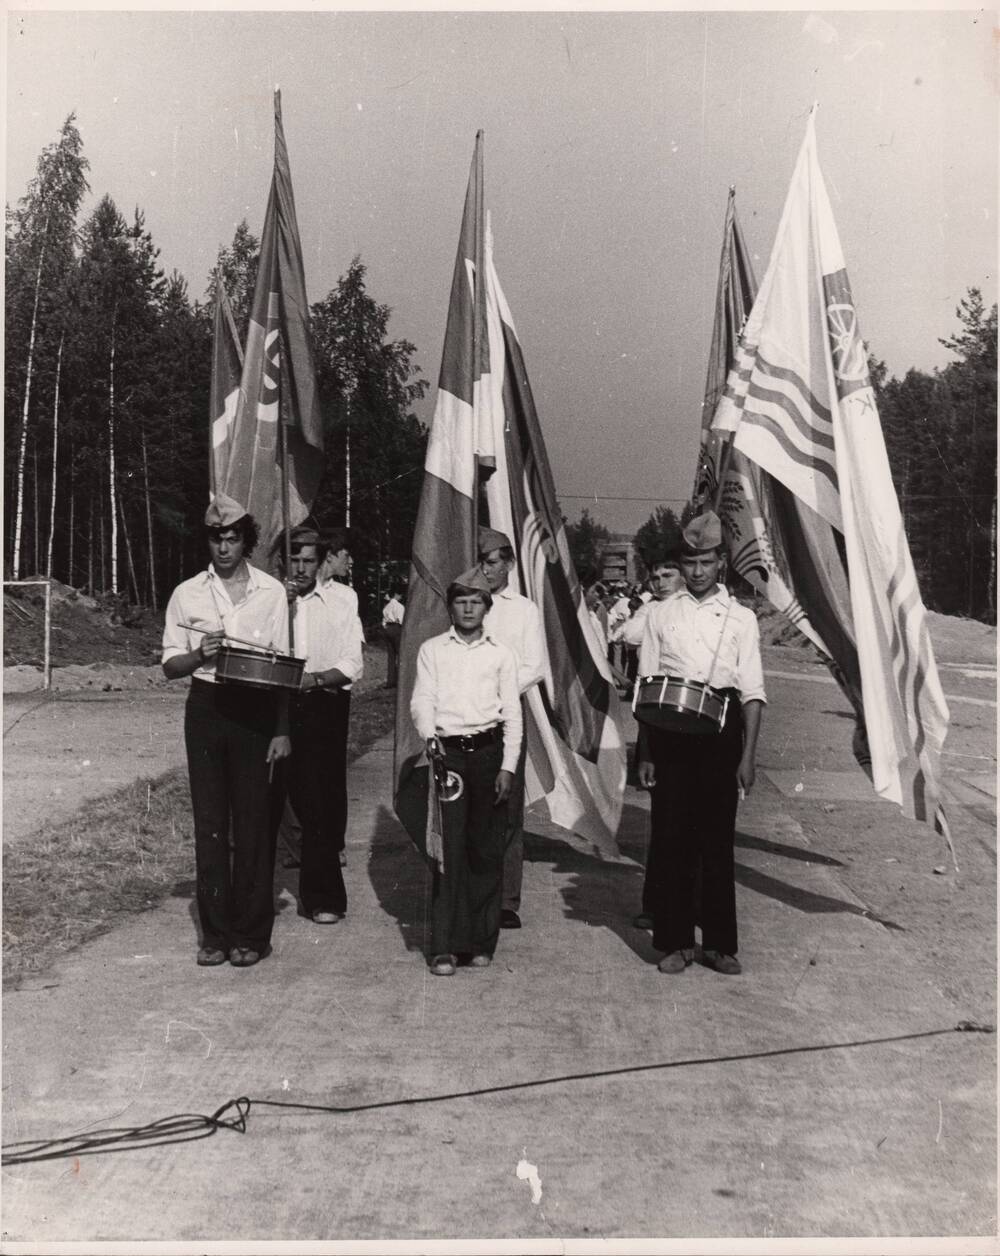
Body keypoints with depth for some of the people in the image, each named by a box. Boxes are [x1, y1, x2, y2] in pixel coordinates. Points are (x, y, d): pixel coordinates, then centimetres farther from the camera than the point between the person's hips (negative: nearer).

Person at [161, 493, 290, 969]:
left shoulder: (271, 591, 2)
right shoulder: (187, 594, 5)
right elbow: (170, 665, 8)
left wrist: (282, 730, -4)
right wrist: (199, 655, -15)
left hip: (256, 709, -1)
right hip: (206, 708, 2)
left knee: (254, 822, 1)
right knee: (210, 822, 5)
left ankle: (251, 934, 13)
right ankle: (215, 933, 16)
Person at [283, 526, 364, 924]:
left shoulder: (342, 598, 5)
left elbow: (353, 665, 0)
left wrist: (314, 678, -17)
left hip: (325, 703, -1)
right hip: (282, 705, 2)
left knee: (322, 797, -5)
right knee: (299, 794, 1)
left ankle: (322, 898, 2)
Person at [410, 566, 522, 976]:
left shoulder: (501, 654, 11)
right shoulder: (432, 650, 10)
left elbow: (513, 715, 8)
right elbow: (421, 700, 2)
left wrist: (508, 767, -1)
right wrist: (429, 735, -19)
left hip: (489, 752, 1)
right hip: (447, 752, -1)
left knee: (487, 848, 2)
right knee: (449, 846, -6)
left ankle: (481, 942, 12)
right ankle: (445, 945, -2)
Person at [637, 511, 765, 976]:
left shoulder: (740, 618, 7)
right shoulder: (660, 615, 8)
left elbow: (752, 691, 3)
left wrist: (748, 755, -5)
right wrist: (644, 754, 1)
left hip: (721, 735, 0)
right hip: (669, 733, 1)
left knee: (718, 838, 4)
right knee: (670, 837, 1)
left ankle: (719, 943, 15)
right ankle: (675, 941, 12)